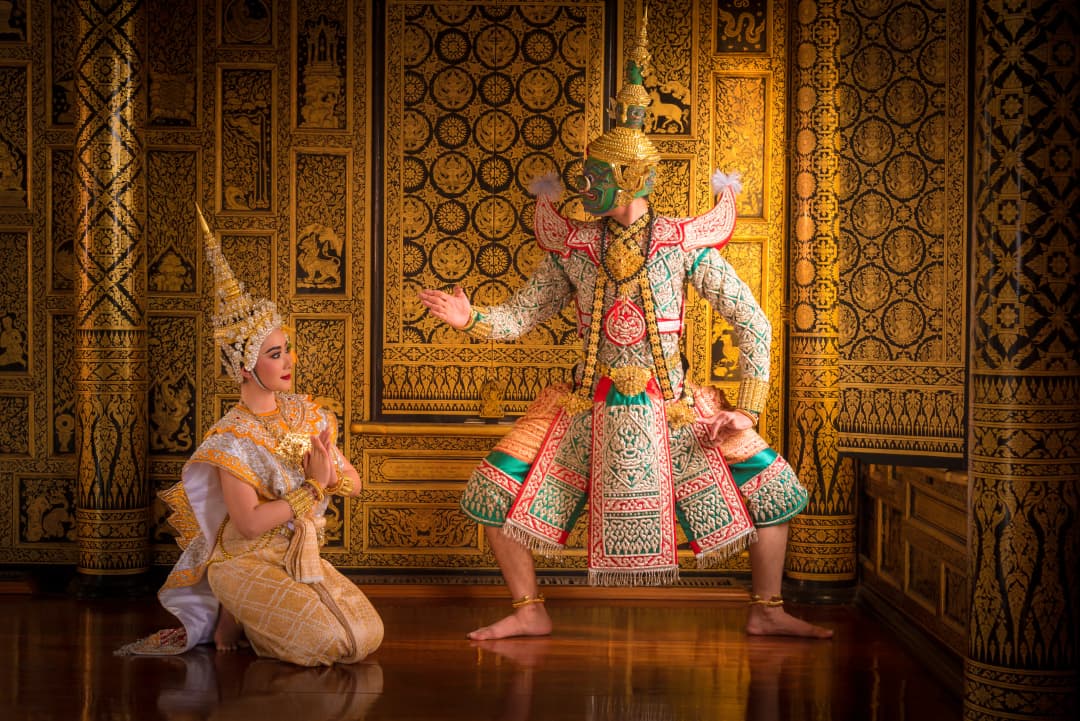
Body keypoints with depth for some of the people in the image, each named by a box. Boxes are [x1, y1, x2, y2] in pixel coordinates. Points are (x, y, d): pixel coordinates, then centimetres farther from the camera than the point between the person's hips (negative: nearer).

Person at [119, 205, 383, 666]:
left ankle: (255, 613, 10)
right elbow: (250, 523, -23)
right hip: (245, 561, -7)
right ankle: (235, 618, 3)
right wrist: (312, 488, -17)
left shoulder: (304, 412, 4)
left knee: (368, 635, -9)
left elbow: (352, 484, 7)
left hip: (300, 556, 7)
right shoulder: (232, 439, -15)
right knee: (331, 642, -22)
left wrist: (330, 471, -15)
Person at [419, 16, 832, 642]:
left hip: (672, 408, -1)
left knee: (767, 486, -8)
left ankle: (768, 610, 13)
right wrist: (470, 317, -15)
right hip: (590, 410, 2)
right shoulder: (575, 247, -2)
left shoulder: (684, 245, -9)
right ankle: (530, 611, 12)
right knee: (497, 493, -6)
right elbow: (520, 316, 5)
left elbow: (754, 325, -7)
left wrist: (749, 410, -13)